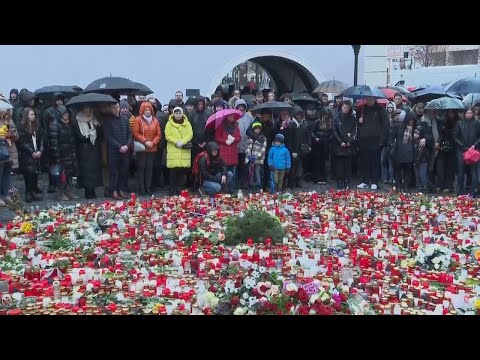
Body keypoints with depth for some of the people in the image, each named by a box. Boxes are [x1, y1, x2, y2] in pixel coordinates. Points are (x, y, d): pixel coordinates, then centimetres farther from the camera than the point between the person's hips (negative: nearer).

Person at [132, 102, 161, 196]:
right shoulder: (138, 119, -3)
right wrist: (145, 141, -16)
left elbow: (159, 134, 7)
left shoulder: (155, 120, 8)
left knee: (149, 168, 5)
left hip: (152, 148, 3)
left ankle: (148, 187, 11)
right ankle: (141, 188, 4)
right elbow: (135, 133, -9)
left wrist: (153, 142, -8)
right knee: (141, 167, -1)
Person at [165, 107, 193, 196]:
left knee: (182, 170, 2)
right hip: (173, 150, -2)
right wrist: (176, 142, -16)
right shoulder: (169, 123, 5)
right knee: (173, 170, -5)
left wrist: (182, 142, -14)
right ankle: (173, 190, 2)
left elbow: (190, 134, 1)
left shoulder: (187, 123, 11)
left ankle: (179, 188, 12)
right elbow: (167, 135, -3)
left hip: (184, 150, 2)